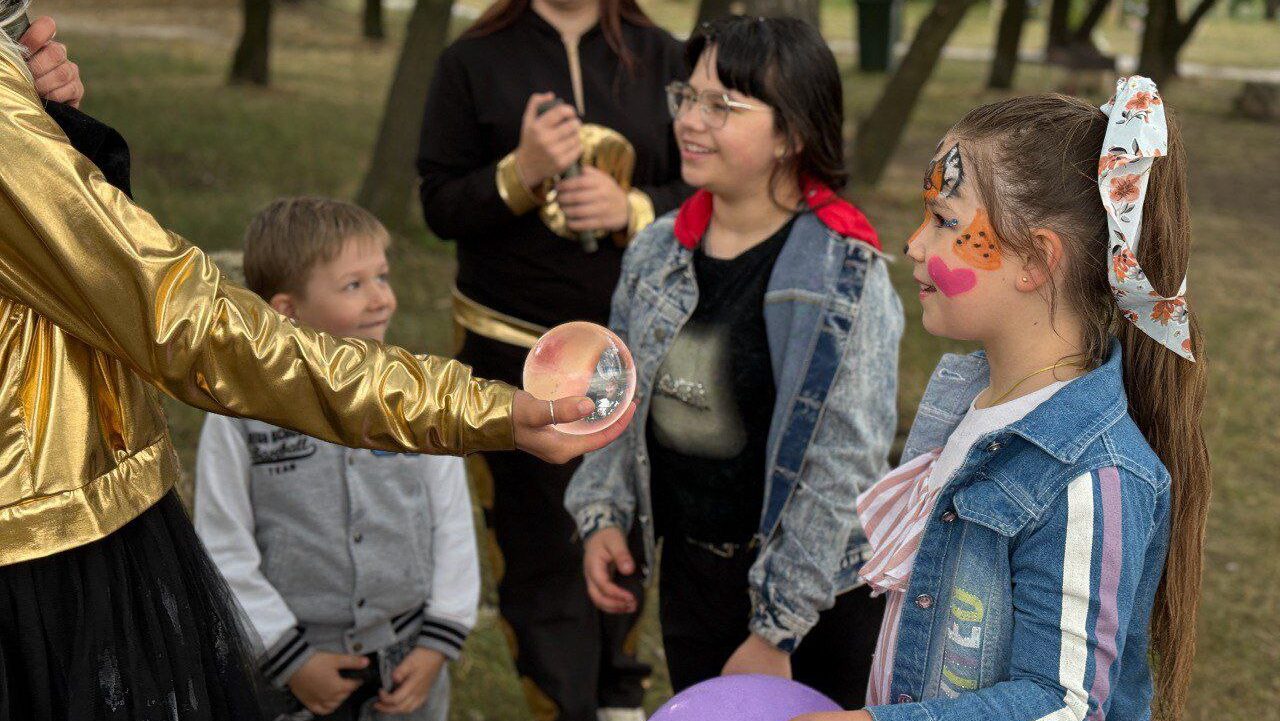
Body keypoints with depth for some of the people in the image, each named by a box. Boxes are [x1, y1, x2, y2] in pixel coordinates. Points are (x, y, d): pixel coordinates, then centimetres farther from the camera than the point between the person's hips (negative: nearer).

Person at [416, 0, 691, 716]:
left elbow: (703, 193, 1)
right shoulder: (474, 61, -2)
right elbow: (441, 206, -3)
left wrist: (631, 208, -18)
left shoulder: (662, 59, 1)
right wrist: (520, 174, -21)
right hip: (516, 347, -1)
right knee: (540, 547, 3)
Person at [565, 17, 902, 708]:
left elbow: (841, 468, -19)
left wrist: (776, 631, -19)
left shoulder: (845, 277, -19)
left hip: (812, 597, -6)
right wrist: (603, 513, 1)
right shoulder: (659, 251, 1)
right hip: (688, 569, 6)